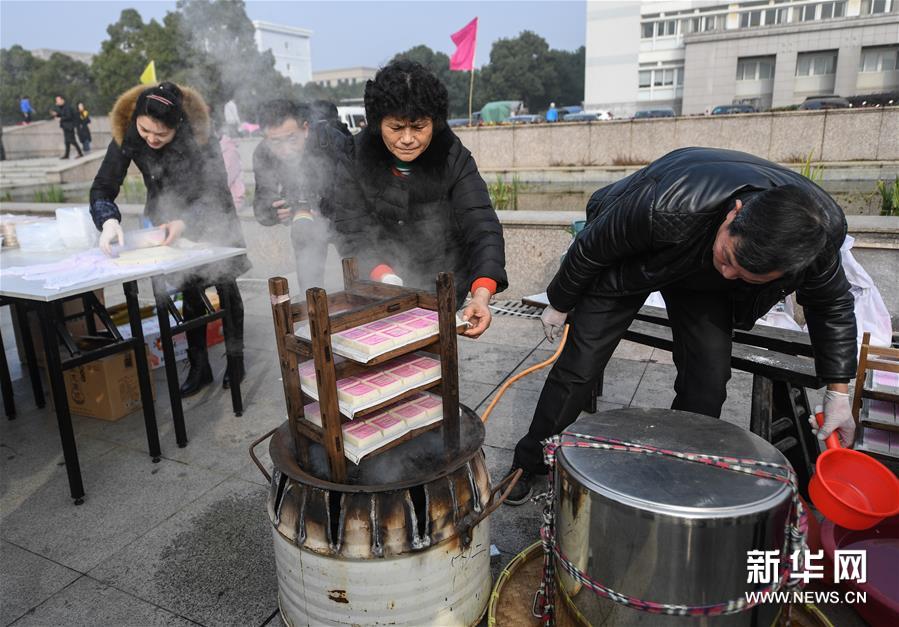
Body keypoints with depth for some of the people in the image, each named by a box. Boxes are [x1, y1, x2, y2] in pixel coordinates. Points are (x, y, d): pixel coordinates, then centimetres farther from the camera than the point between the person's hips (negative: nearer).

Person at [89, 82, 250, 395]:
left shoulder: (200, 134, -29)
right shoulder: (126, 134, -20)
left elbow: (217, 192, -25)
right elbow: (102, 187, -17)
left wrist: (185, 223, -40)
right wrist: (109, 220, -37)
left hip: (210, 216, -2)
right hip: (166, 215, 2)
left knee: (224, 284, 3)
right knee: (188, 289, 1)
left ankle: (235, 358, 18)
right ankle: (199, 366, 12)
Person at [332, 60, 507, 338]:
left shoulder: (454, 159, -15)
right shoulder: (356, 160, -13)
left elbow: (482, 227, -23)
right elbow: (355, 235, -16)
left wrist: (482, 294, -40)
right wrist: (386, 279, -35)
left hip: (442, 285, -1)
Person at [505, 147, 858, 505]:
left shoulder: (819, 233, -30)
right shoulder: (667, 209, -45)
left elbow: (832, 304, -7)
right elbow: (590, 250, -24)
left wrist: (838, 392, -6)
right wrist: (559, 304, -9)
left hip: (704, 281, 3)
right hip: (627, 259, -3)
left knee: (709, 378, -7)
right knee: (579, 366, -4)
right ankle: (529, 463, 15)